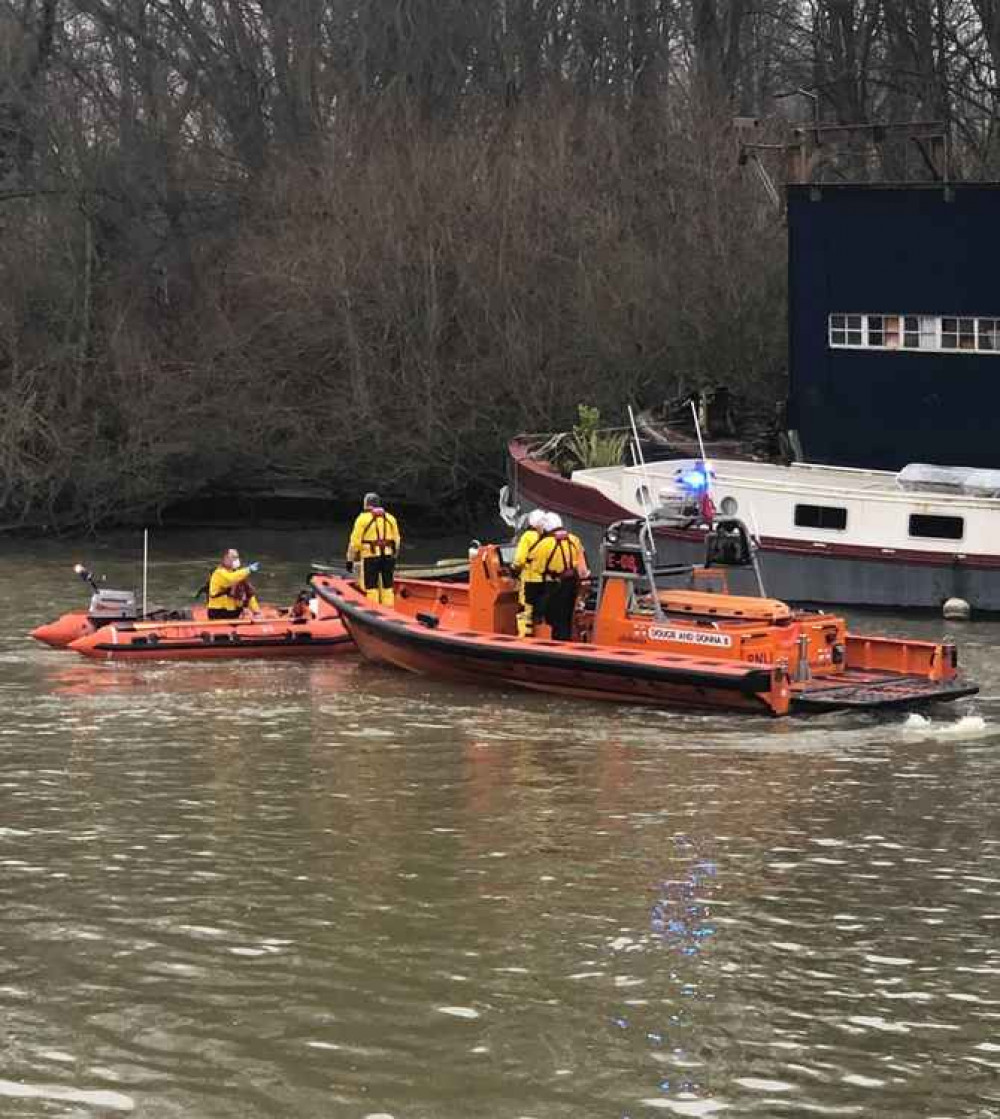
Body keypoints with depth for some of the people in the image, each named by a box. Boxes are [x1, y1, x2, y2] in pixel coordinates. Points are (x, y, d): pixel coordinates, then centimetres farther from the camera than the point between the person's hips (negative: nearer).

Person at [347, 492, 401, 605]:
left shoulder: (363, 518, -3)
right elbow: (396, 540, 13)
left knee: (371, 587, 0)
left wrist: (350, 559, 1)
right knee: (387, 587, 11)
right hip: (388, 556, 4)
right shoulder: (390, 518, 10)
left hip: (370, 557, -4)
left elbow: (355, 541, -5)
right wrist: (394, 557, 22)